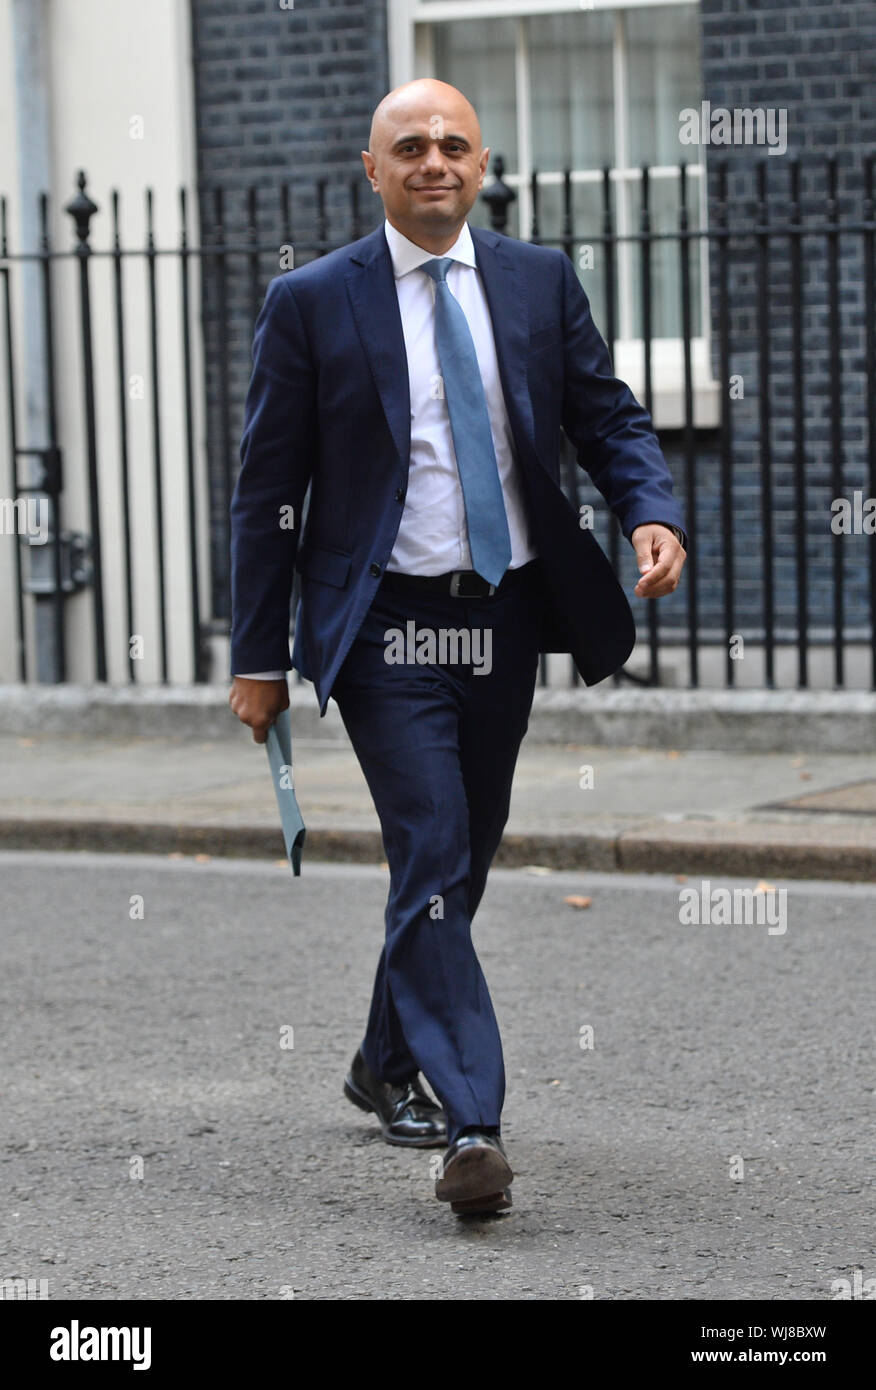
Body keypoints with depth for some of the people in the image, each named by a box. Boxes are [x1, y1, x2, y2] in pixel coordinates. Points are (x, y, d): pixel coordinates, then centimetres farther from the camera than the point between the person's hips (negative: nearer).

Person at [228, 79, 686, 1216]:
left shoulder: (540, 282, 6)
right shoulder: (312, 302, -3)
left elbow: (607, 417, 10)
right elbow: (268, 488, -1)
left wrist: (655, 515, -12)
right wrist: (259, 655, -3)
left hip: (508, 615, 4)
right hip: (387, 625, -4)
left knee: (463, 856, 15)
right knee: (431, 857, -14)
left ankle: (388, 1065, 36)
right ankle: (471, 1123, -17)